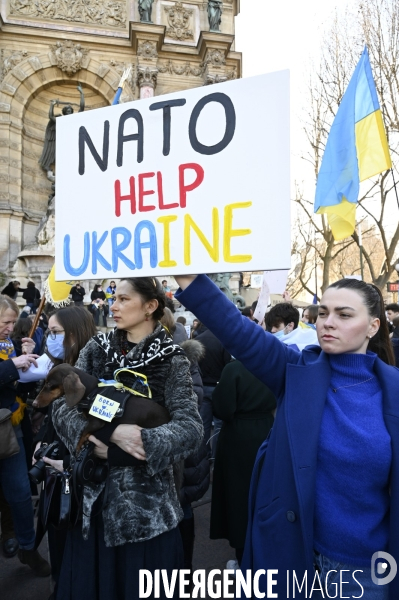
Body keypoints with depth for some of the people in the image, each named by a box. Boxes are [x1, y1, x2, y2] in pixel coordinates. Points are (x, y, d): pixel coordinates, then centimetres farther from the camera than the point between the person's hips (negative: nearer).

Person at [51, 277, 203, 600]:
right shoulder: (97, 348, 1)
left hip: (145, 498, -3)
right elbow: (62, 405, -5)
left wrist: (114, 449, -23)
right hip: (93, 491, 4)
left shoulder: (171, 359, -10)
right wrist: (111, 431, -22)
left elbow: (191, 428, -19)